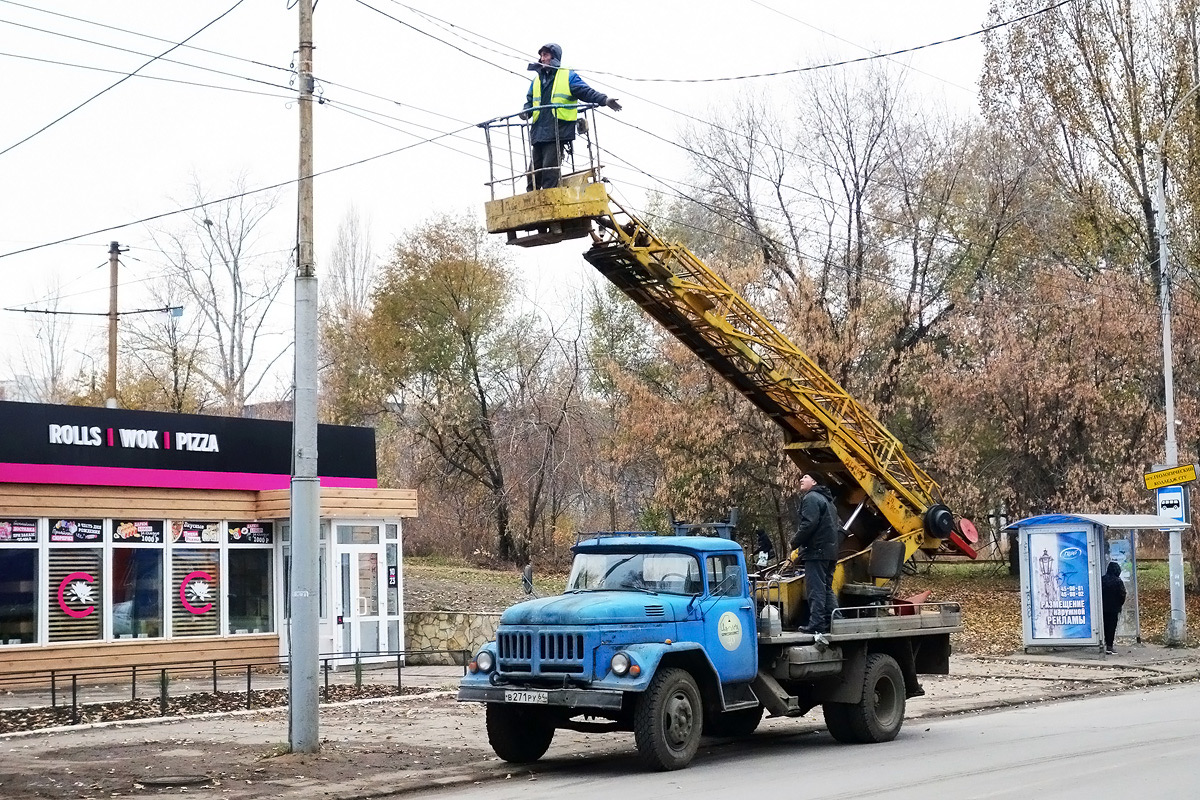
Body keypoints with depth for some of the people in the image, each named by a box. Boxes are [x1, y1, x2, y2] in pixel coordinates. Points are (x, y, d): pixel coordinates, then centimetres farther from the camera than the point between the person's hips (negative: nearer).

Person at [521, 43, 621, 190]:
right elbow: (530, 101, 26)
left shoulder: (567, 76, 8)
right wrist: (526, 112, 2)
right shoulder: (536, 80, 24)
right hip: (538, 132, 6)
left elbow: (586, 92, -1)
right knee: (534, 169, 5)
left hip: (558, 132, -6)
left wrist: (604, 100, -17)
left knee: (550, 167, -15)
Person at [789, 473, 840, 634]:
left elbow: (808, 524, -22)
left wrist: (795, 542, -8)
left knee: (815, 589, -10)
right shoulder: (825, 499, 24)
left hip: (816, 552, -10)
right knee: (826, 589, 14)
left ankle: (816, 624, -12)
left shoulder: (811, 498, -9)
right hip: (830, 551, 10)